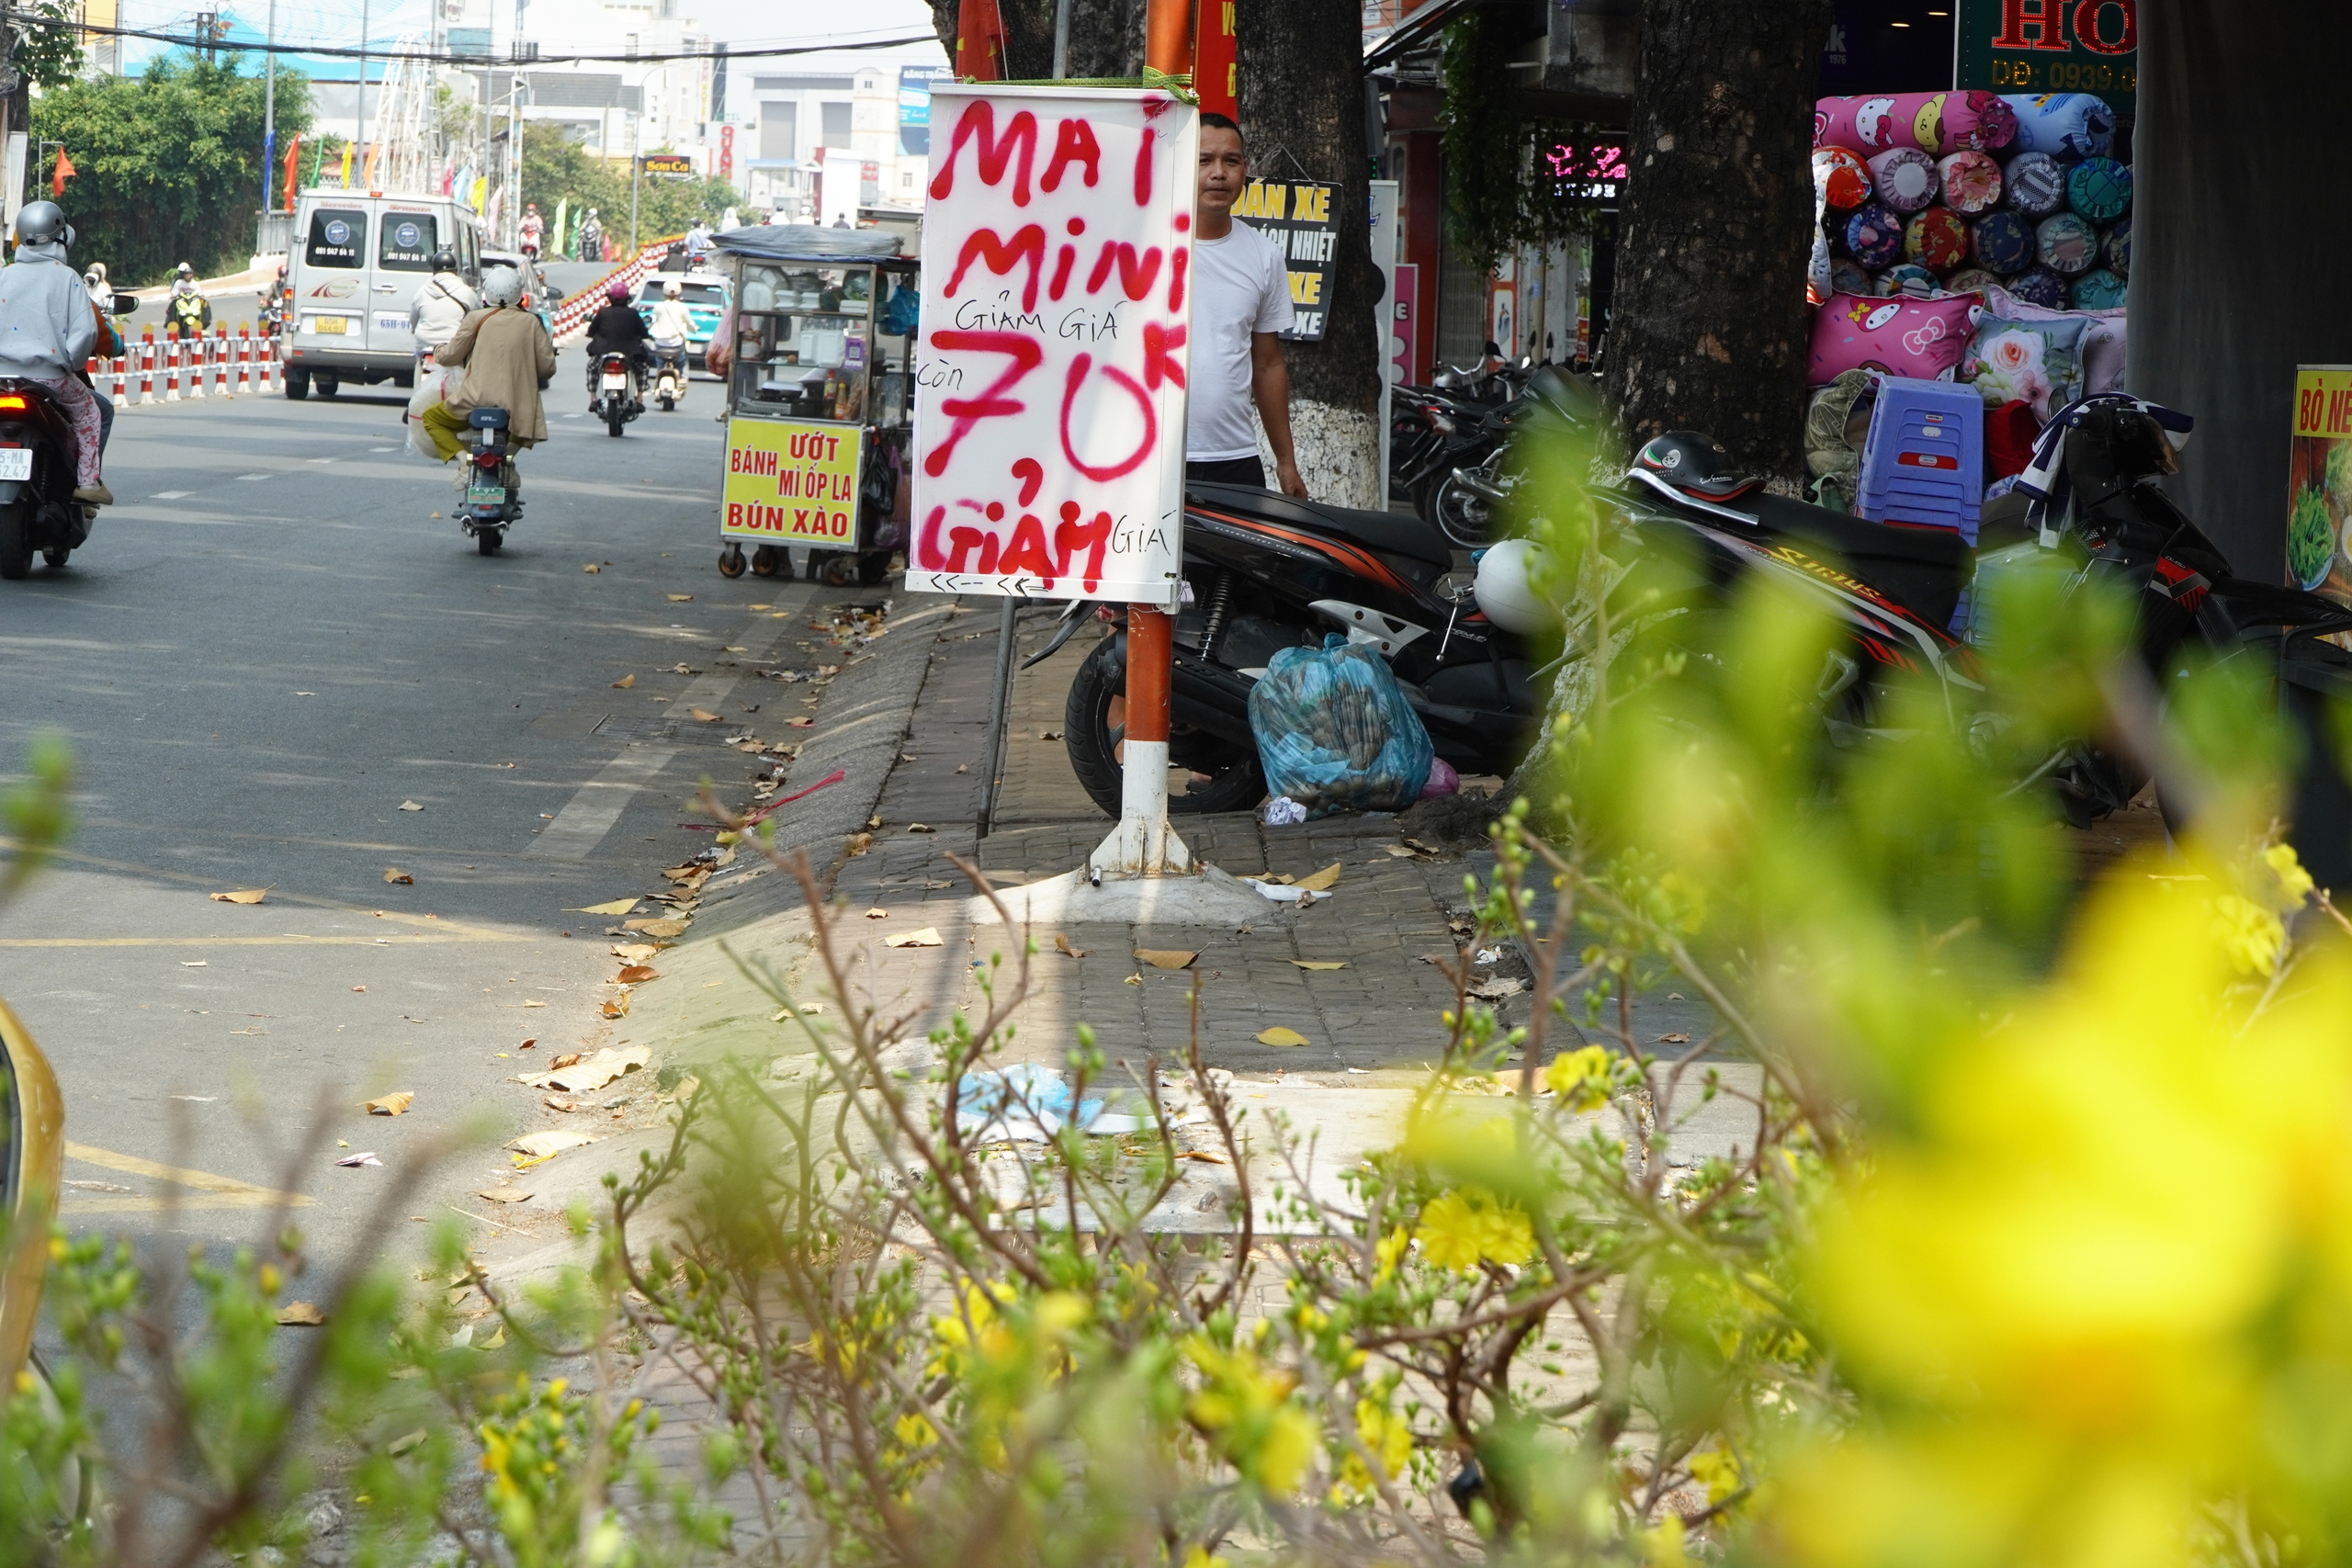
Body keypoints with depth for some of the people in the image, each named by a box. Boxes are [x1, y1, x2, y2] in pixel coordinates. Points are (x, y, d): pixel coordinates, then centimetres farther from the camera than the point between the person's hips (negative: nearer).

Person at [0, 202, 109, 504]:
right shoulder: (65, 277, -3)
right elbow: (86, 329, -9)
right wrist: (71, 362, 7)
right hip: (48, 374, -3)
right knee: (90, 411, 20)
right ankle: (87, 480, 8)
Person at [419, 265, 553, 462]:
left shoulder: (477, 318, 0)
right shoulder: (531, 322, 6)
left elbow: (451, 356, 6)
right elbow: (547, 367, 6)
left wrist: (440, 350, 29)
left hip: (479, 400, -3)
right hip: (518, 407, 3)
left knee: (432, 419, 19)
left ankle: (460, 456, -5)